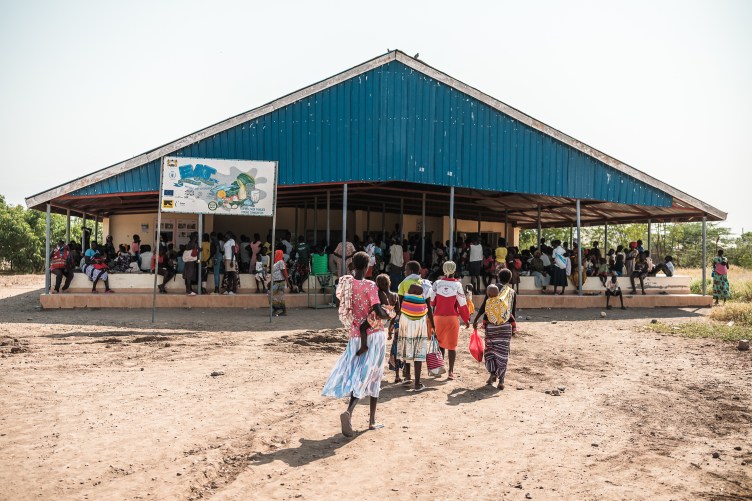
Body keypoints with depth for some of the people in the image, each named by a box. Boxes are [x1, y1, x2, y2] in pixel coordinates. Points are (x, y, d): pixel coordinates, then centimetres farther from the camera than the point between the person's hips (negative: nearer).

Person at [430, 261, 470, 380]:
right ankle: (451, 372, 6)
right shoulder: (457, 285, -8)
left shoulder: (437, 283, -3)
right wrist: (466, 319, 6)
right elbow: (462, 303, -5)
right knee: (452, 345, 6)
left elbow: (431, 301, -2)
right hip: (452, 318, -2)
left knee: (440, 343, 15)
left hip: (438, 317, 2)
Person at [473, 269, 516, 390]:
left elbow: (483, 307, -5)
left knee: (490, 349, 15)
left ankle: (493, 373, 2)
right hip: (506, 326, 1)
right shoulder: (512, 293, 4)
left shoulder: (491, 288, -1)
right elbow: (513, 312, 5)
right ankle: (501, 380, 1)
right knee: (503, 353, 4)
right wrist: (513, 328, 15)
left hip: (491, 325, -1)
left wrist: (476, 320, 4)